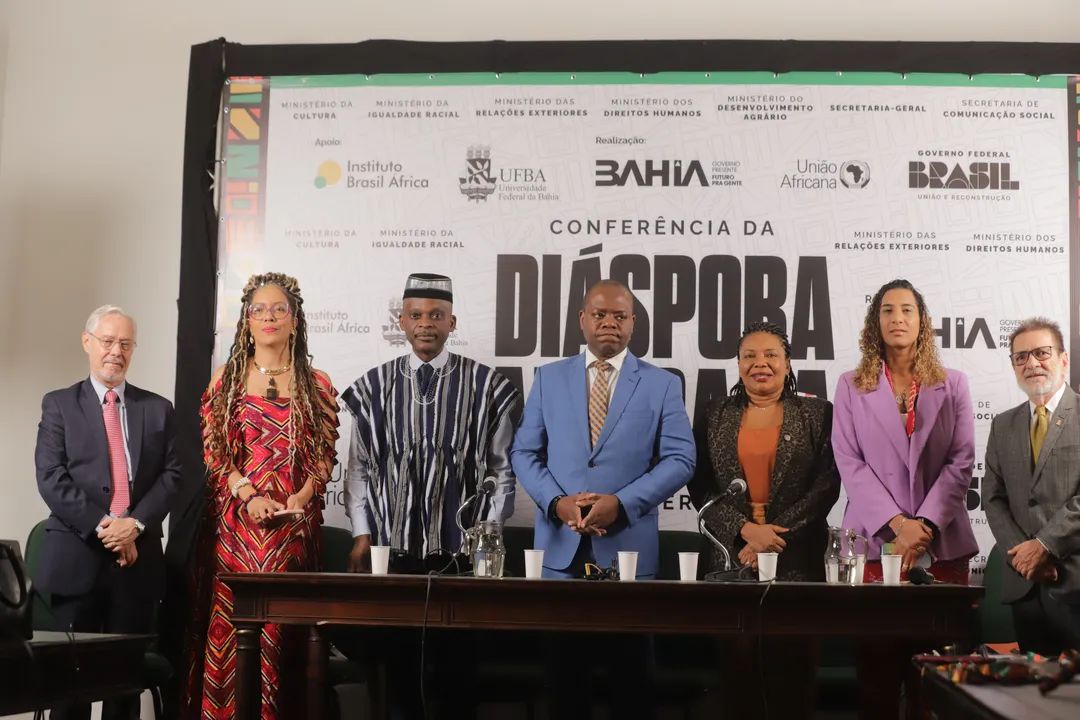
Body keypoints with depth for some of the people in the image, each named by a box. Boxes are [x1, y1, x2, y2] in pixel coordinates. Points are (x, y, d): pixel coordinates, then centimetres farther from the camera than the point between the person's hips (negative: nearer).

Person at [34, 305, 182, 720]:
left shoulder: (158, 409, 13)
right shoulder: (59, 404, 8)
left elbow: (170, 475, 4)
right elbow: (51, 478, -4)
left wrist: (136, 523, -12)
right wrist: (102, 527, -13)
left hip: (138, 557, 2)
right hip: (77, 557, -1)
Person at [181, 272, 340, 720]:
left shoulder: (317, 385, 8)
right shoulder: (226, 379, 9)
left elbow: (325, 455, 7)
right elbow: (213, 452, 4)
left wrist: (302, 497, -11)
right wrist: (250, 496, -11)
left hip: (295, 522, 0)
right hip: (236, 520, 0)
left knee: (282, 624, -2)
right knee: (231, 621, -2)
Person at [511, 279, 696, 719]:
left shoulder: (662, 384, 4)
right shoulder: (549, 378, 9)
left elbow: (680, 459, -3)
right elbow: (525, 452, 6)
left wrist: (622, 503, -15)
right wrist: (556, 502, -11)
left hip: (628, 543, -1)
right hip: (560, 544, 2)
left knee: (629, 663, 8)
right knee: (561, 662, 10)